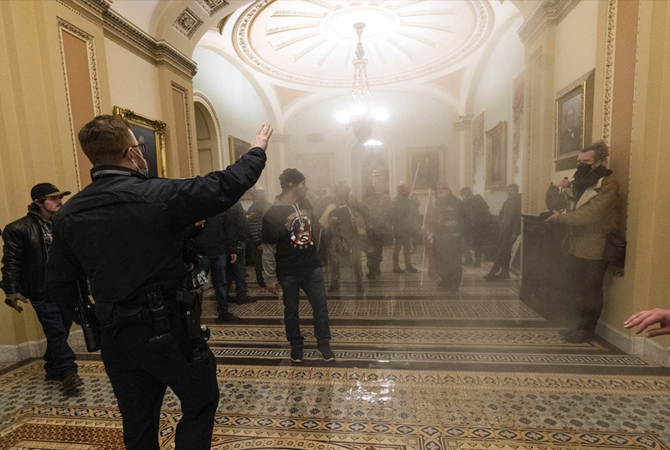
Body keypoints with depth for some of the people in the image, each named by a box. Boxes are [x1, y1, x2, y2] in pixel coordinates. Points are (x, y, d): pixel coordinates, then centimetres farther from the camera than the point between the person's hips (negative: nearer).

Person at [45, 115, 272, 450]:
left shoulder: (68, 214, 0)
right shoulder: (158, 195, -19)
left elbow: (58, 282, 6)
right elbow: (226, 186, -14)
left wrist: (95, 319, 20)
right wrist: (257, 150, 2)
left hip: (114, 338, 6)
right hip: (167, 330, -5)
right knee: (200, 403, 19)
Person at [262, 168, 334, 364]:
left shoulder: (306, 204, 3)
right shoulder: (273, 214, -14)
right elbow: (268, 250, -10)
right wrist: (270, 278, -7)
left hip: (312, 267, 5)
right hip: (288, 272, -4)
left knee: (321, 305, 7)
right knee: (291, 310, 12)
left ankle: (323, 343, 26)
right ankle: (296, 345, 33)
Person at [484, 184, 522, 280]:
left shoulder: (519, 202, -6)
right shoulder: (507, 202, 16)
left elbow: (520, 218, -14)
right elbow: (501, 215, 19)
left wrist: (515, 232, -18)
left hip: (511, 231, -7)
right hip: (504, 230, 7)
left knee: (502, 251, -9)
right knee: (505, 251, 8)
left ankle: (492, 272, -8)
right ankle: (505, 272, 14)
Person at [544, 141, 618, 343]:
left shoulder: (608, 184, -11)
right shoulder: (578, 183, 12)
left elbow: (591, 213, -22)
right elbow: (554, 204, 10)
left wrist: (561, 218, -19)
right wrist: (555, 188, -7)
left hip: (595, 246, -7)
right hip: (576, 245, 7)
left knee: (590, 290, 3)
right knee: (577, 288, 15)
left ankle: (588, 329, 18)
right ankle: (579, 324, 30)